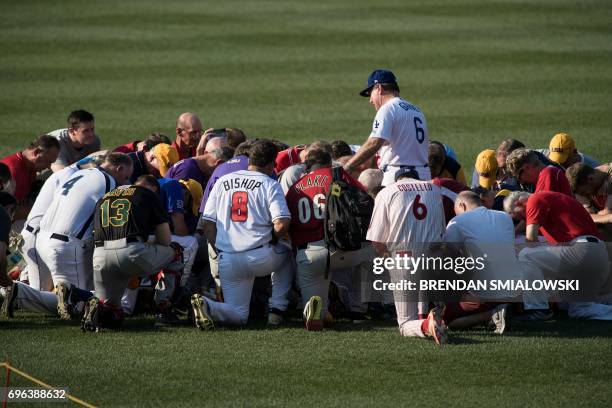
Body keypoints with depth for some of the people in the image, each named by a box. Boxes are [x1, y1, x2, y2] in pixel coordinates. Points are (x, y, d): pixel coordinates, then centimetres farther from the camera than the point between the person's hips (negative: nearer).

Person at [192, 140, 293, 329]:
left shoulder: (222, 182, 13)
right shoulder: (270, 184, 0)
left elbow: (208, 225, 10)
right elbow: (282, 224, -12)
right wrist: (273, 242, 9)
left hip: (227, 262, 3)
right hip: (261, 258, -3)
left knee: (238, 315, 13)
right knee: (286, 252, 31)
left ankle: (207, 306, -20)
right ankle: (277, 309, 18)